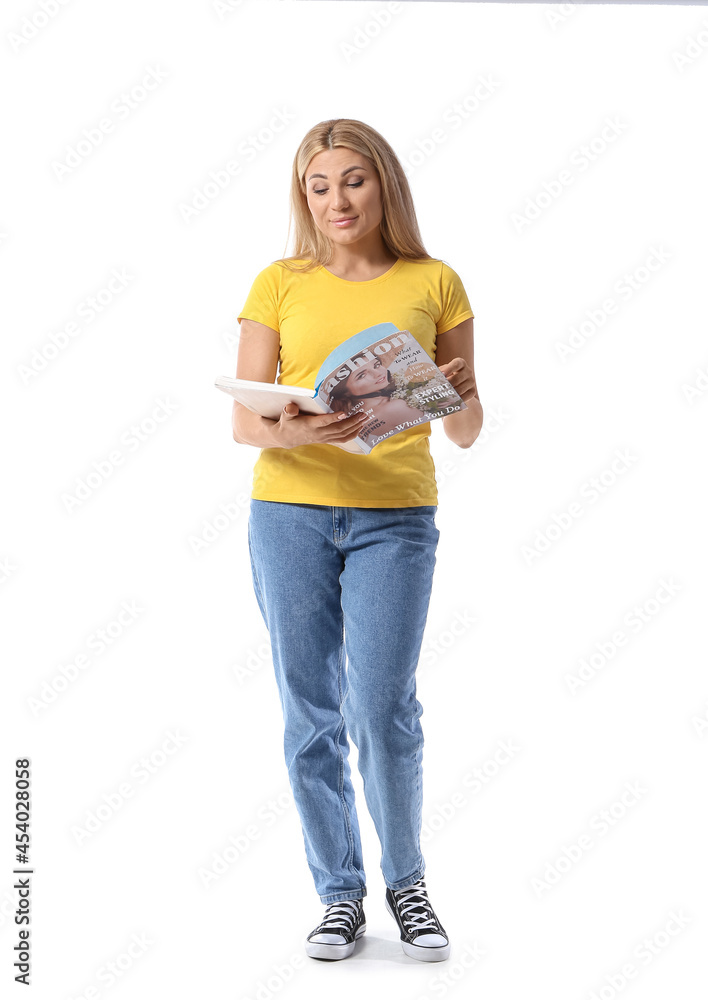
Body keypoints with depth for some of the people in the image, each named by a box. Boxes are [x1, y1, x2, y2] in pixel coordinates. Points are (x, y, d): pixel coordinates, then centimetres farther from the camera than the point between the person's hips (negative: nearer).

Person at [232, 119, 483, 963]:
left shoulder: (434, 284, 8)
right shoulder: (280, 284, 8)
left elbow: (466, 434, 9)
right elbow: (243, 423, 3)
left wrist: (459, 396, -13)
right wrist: (294, 429, -18)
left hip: (395, 515, -1)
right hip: (290, 511, 1)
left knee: (382, 709, -7)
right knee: (311, 714, 3)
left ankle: (406, 880, 18)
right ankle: (339, 894, 19)